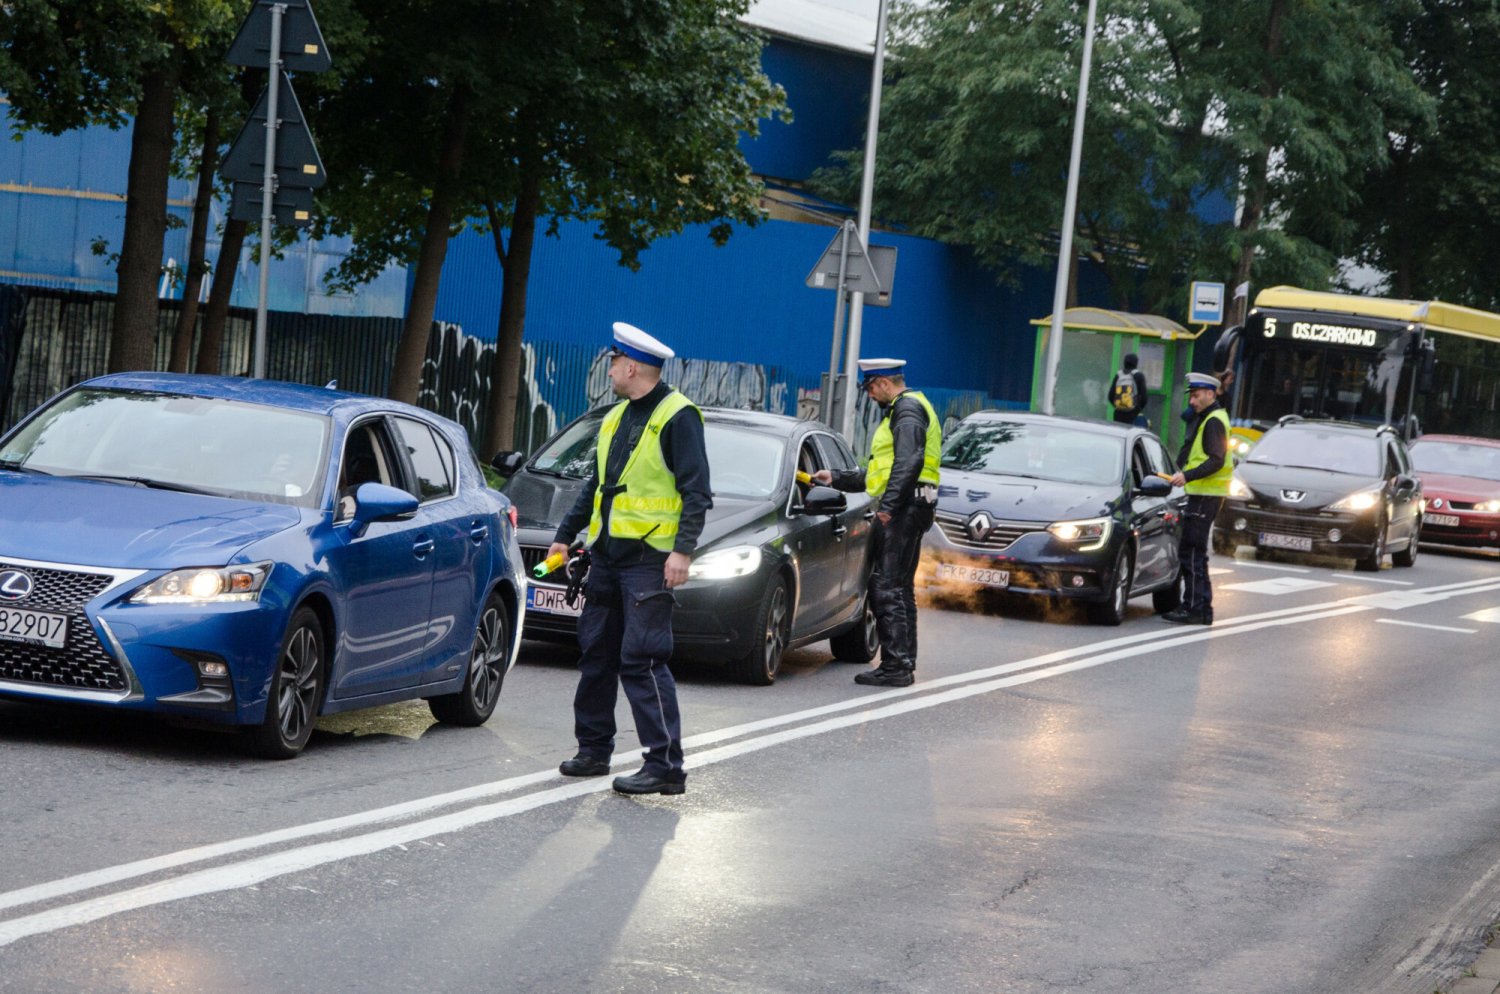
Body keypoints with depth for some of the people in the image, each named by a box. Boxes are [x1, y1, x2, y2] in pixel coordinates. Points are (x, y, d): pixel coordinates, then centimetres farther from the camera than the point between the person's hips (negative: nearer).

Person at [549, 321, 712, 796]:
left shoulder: (677, 417, -9)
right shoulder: (616, 418, 17)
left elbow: (697, 492, -13)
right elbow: (595, 486, 27)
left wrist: (683, 550, -22)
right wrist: (564, 535, 27)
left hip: (649, 560, -9)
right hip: (607, 556, 9)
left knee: (642, 660, -13)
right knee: (596, 652, 12)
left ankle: (666, 765, -11)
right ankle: (593, 750, 23)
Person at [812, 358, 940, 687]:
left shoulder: (907, 409, -8)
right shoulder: (899, 411, 26)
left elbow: (909, 462, -22)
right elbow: (881, 472, 30)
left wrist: (888, 504, -26)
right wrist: (837, 478, 31)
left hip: (904, 509, -11)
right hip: (903, 510, 11)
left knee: (888, 588, -13)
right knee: (896, 588, 12)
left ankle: (896, 666, -15)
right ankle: (902, 664, 15)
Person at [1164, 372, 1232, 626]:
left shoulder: (1213, 422, -13)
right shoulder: (1207, 418, 19)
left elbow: (1216, 461, -22)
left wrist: (1187, 476, -28)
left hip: (1205, 495, -11)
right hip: (1203, 493, 11)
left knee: (1191, 552, -11)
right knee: (1195, 552, 14)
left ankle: (1194, 608, -11)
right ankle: (1202, 608, 18)